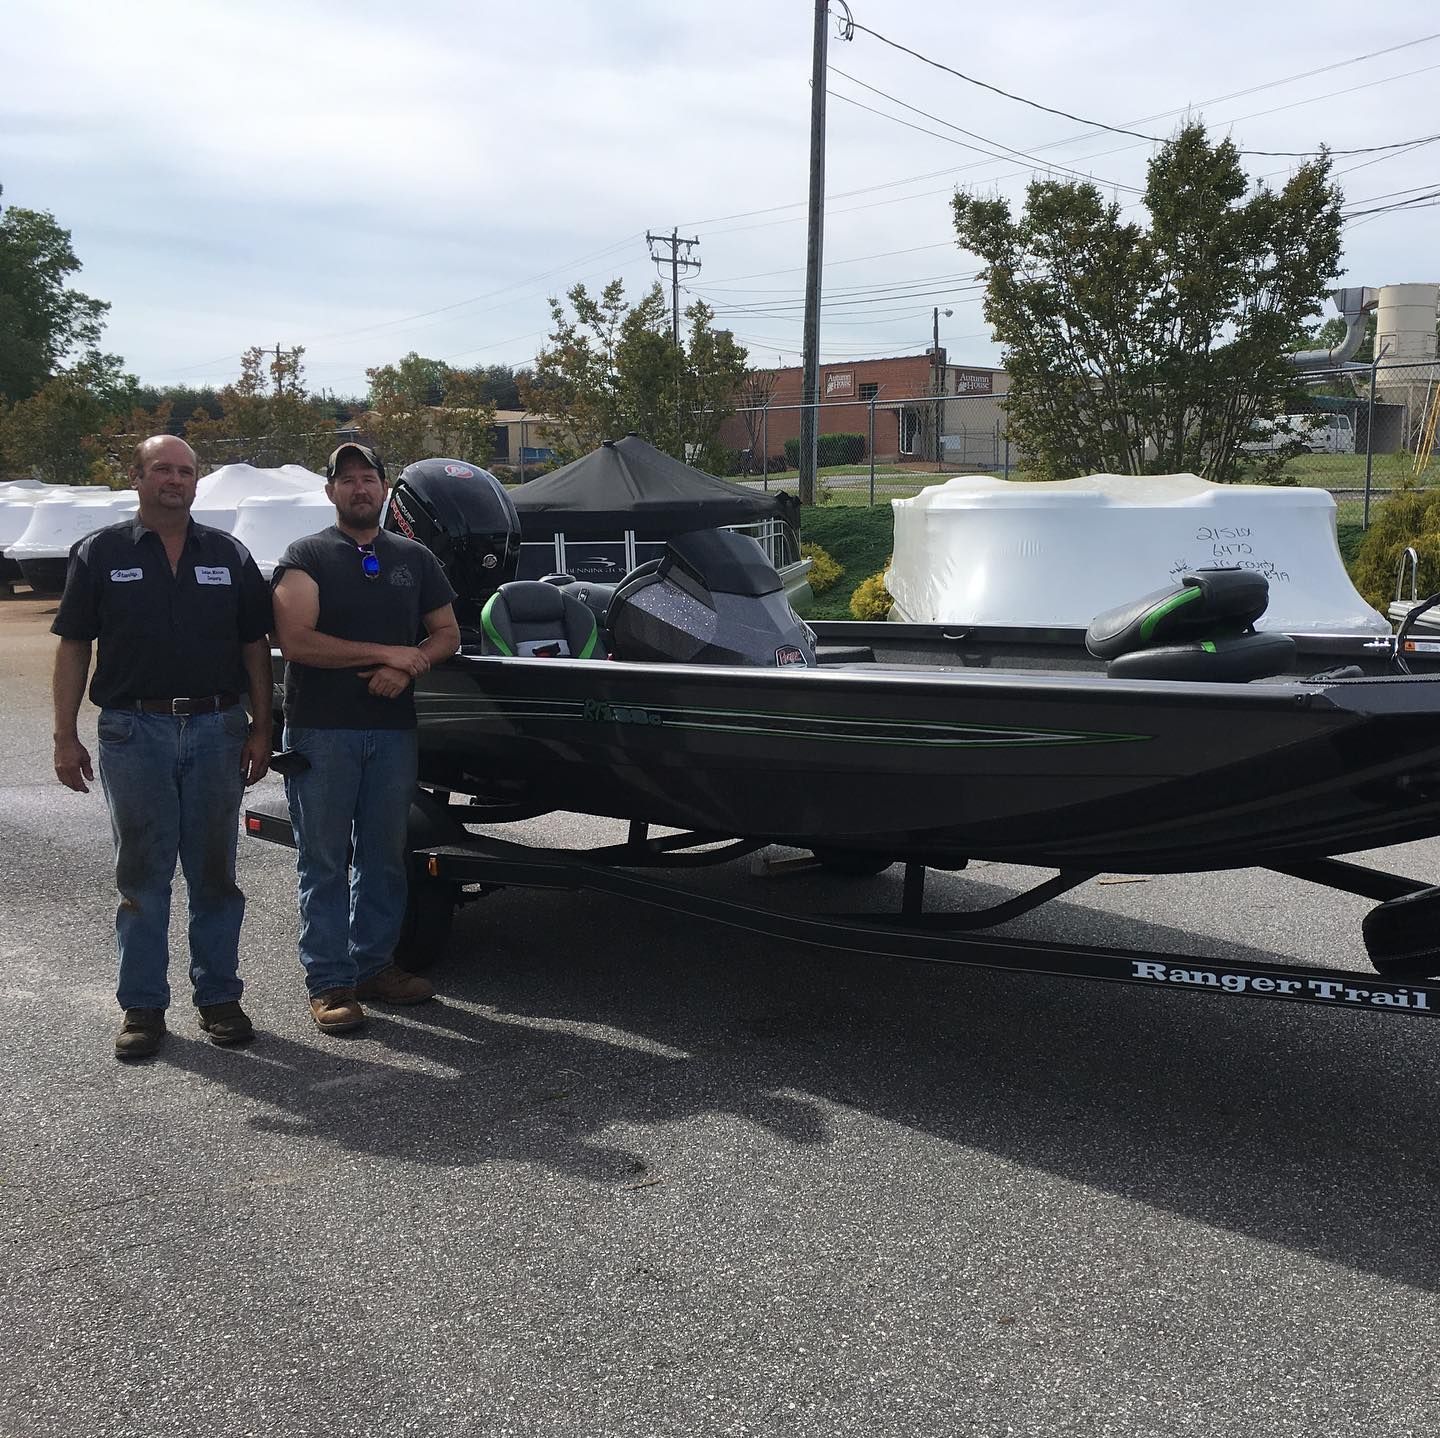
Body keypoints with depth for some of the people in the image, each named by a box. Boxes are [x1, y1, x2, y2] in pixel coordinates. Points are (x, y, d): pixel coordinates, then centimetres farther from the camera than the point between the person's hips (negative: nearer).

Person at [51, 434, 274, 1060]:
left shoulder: (229, 555, 8)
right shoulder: (100, 553, 3)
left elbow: (255, 647, 10)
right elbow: (73, 647, 2)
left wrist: (260, 729, 3)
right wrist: (66, 736, -3)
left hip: (216, 729, 2)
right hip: (134, 732, -1)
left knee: (214, 873, 8)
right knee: (142, 875, 5)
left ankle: (218, 996, 19)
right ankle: (142, 1005, 14)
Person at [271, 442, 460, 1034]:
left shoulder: (415, 559, 13)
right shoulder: (306, 557, -1)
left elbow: (446, 633, 15)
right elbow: (294, 640, -13)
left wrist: (407, 668, -7)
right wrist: (387, 653, -13)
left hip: (393, 727, 4)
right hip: (321, 730, -4)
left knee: (384, 857, 10)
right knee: (324, 862, 0)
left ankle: (374, 965, 21)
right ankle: (329, 983, 5)